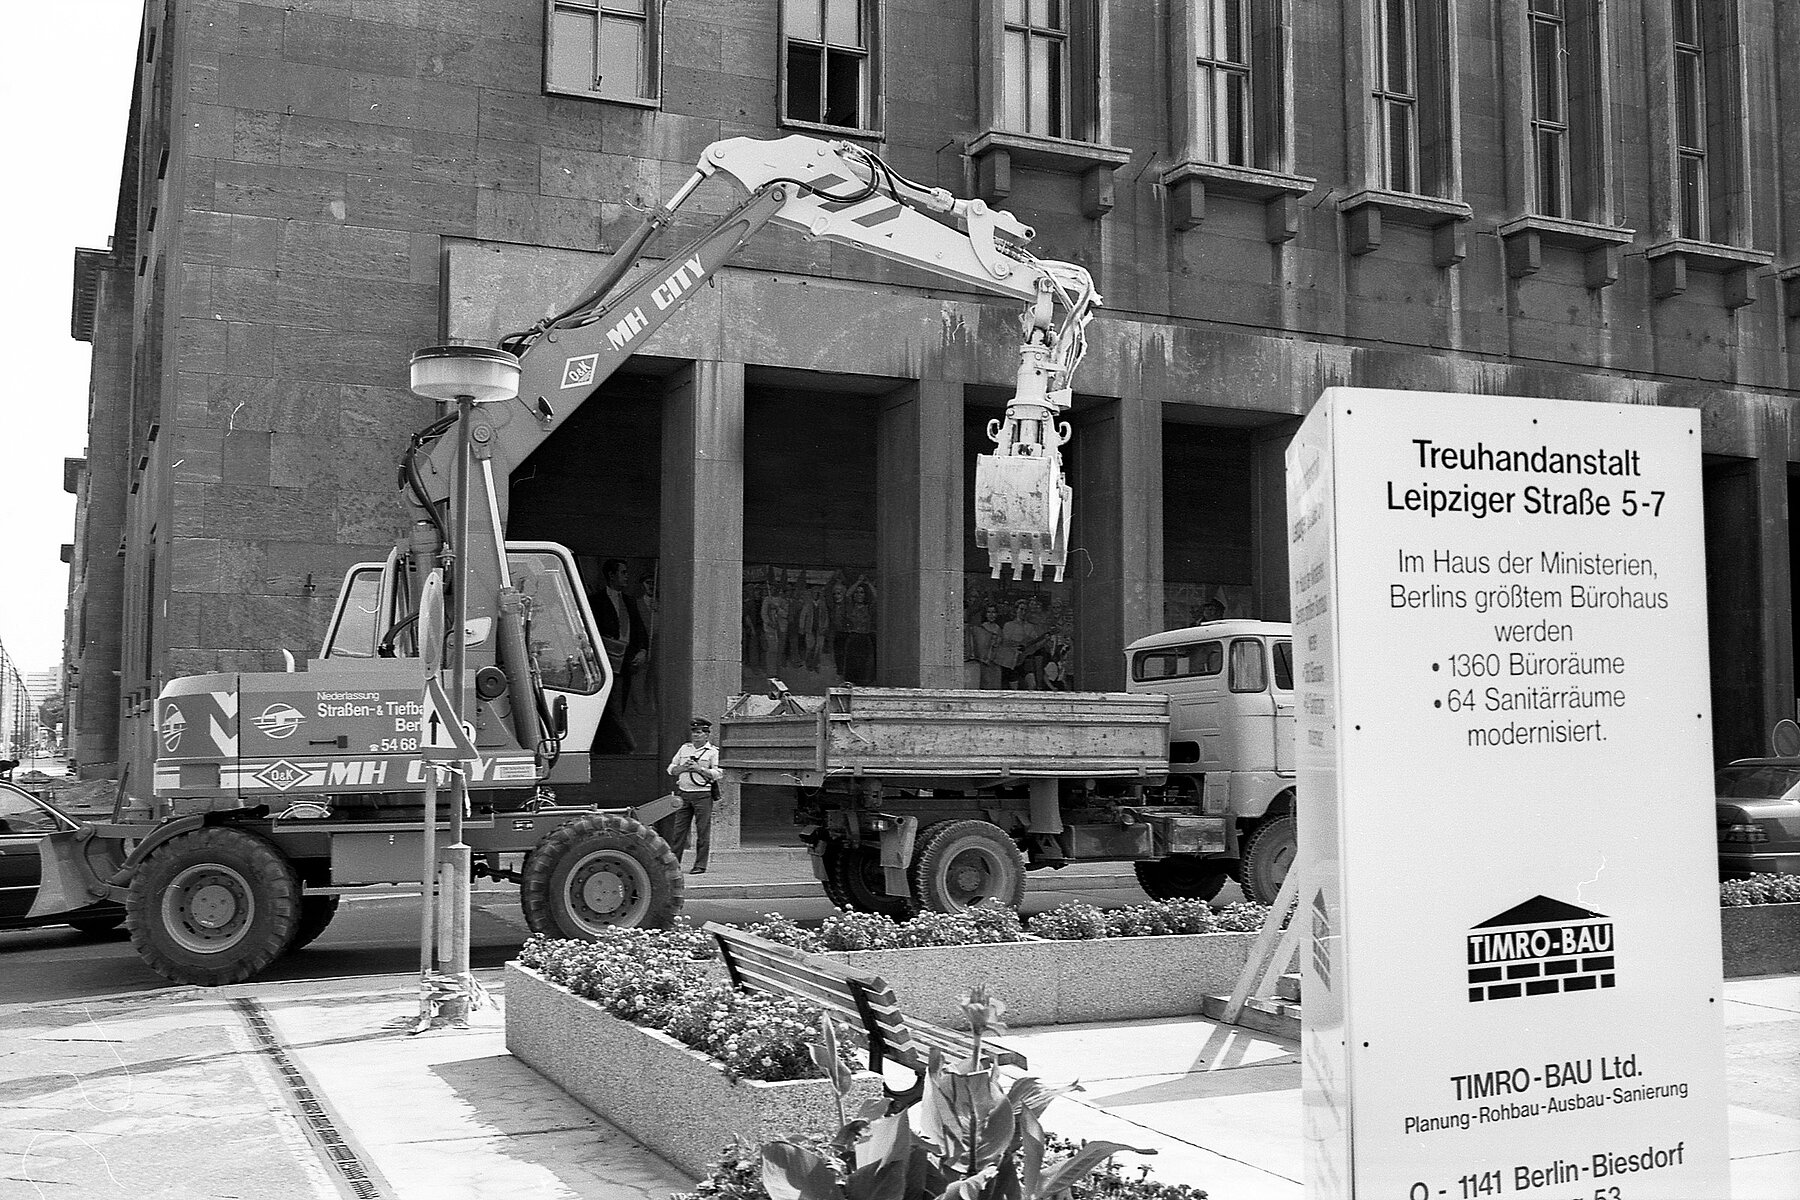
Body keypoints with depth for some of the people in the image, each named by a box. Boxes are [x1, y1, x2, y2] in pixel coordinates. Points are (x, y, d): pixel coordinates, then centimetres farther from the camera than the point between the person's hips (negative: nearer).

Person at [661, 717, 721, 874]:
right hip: (683, 794, 4)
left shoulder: (713, 752, 2)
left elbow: (718, 774, -7)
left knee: (702, 831, -3)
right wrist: (682, 768, -5)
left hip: (702, 795, -4)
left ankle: (700, 865, 2)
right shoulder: (684, 748, 15)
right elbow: (671, 769, 15)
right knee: (679, 829, 2)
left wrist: (699, 769, -16)